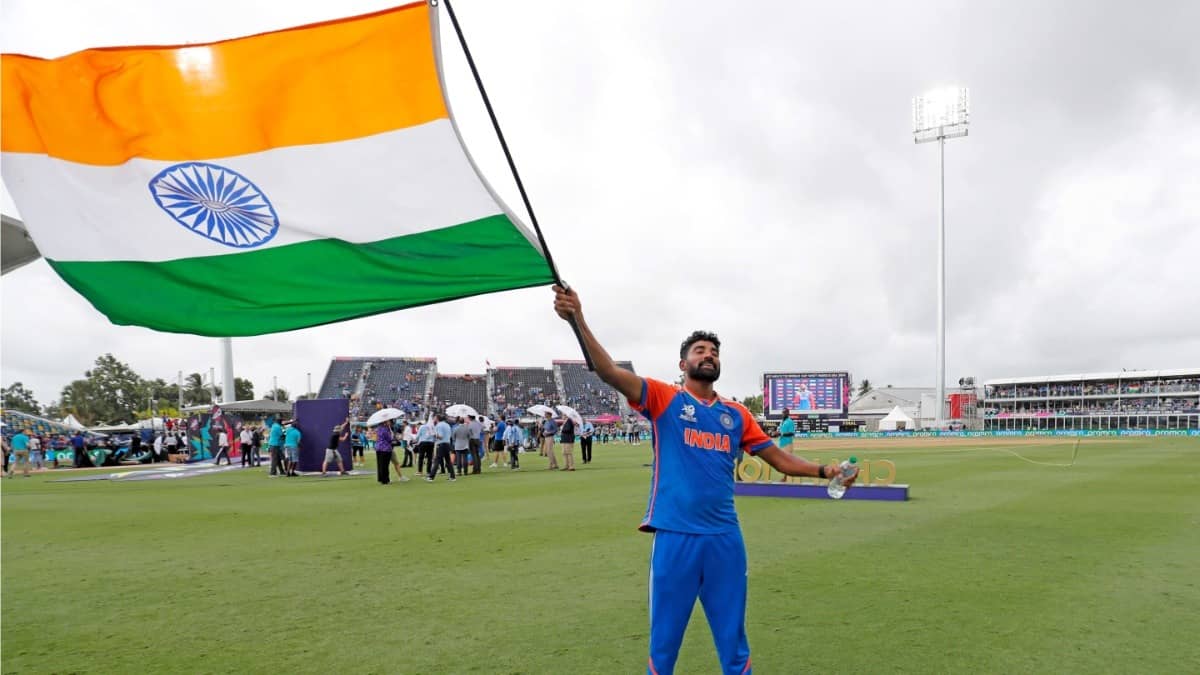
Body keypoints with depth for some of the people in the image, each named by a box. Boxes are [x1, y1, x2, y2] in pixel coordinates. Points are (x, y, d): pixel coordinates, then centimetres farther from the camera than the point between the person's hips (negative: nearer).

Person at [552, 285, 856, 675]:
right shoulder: (664, 398, 1)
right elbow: (608, 371, -13)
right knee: (664, 640, 8)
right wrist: (579, 322, -27)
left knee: (734, 642, 14)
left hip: (725, 539, 4)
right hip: (674, 536, -3)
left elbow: (780, 459, 16)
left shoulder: (737, 414, 13)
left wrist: (825, 471, 0)